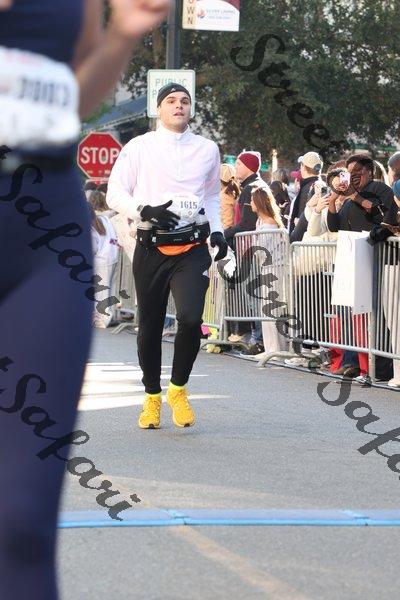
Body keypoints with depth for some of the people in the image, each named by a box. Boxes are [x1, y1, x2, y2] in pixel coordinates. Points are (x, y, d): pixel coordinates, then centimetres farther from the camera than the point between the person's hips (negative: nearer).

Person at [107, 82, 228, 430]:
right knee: (150, 327, 6)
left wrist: (217, 230, 9)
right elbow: (115, 195, 2)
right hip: (151, 248, 0)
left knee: (190, 318, -20)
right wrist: (146, 211, -16)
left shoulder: (207, 149, 11)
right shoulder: (139, 147, 3)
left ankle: (179, 388, 2)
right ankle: (152, 397, 26)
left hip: (192, 248, 0)